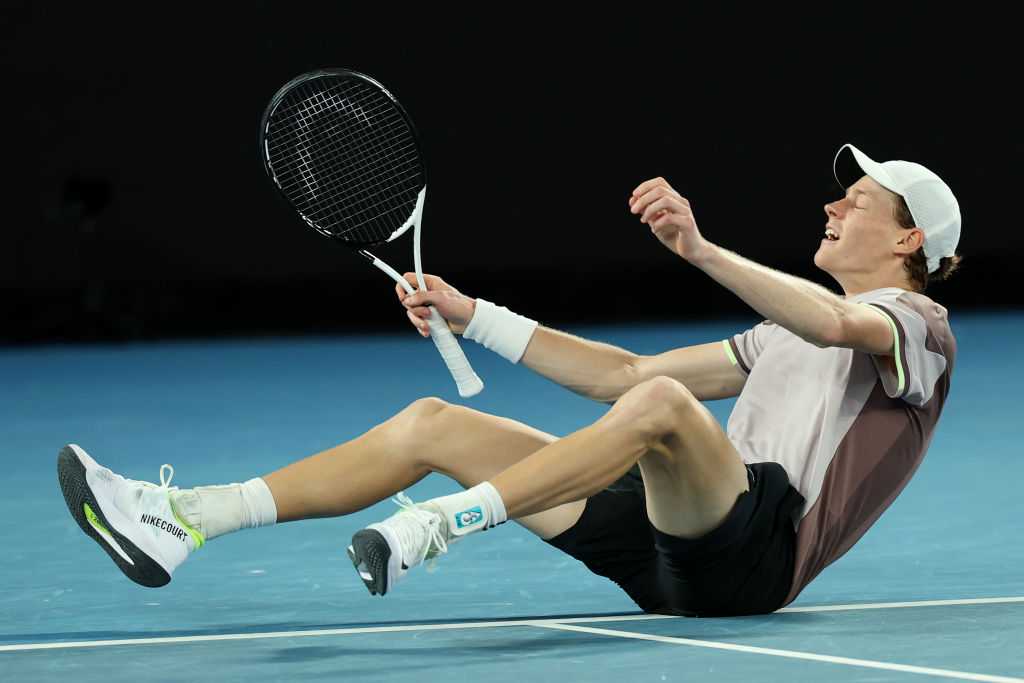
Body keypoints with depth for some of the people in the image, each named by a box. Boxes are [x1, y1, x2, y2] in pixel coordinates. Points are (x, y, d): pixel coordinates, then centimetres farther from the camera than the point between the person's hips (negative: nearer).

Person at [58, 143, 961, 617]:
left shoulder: (915, 325, 4)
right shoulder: (787, 333, 32)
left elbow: (835, 323, -23)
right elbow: (624, 374, 30)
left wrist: (700, 250, -35)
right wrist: (472, 317, 23)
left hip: (754, 549, -8)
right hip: (672, 559, 8)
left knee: (661, 407, -39)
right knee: (430, 424, 1)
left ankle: (449, 521, -42)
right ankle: (182, 520, -9)